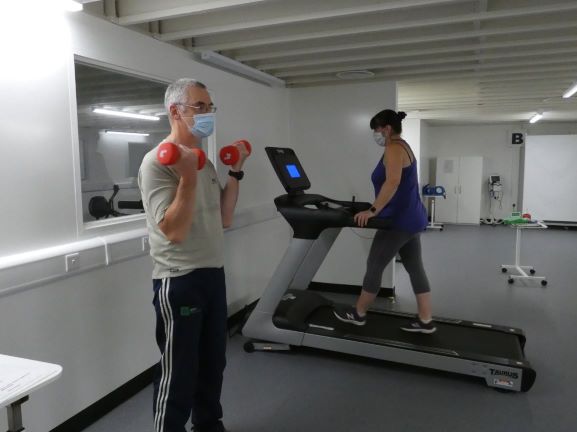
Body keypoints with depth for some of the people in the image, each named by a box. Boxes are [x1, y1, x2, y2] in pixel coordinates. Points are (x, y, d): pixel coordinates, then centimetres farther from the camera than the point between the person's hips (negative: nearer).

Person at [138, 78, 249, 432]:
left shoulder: (204, 160, 11)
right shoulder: (157, 162, -14)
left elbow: (224, 219, 10)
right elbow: (174, 231, -22)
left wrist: (235, 171, 8)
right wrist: (188, 178, -27)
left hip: (213, 273, 8)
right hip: (180, 281, -8)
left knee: (213, 363, 21)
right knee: (178, 373, 5)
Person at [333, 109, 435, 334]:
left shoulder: (393, 148, -14)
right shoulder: (402, 147, 18)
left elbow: (393, 182, -30)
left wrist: (373, 211, -30)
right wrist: (377, 208, 21)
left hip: (399, 221, -10)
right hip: (411, 218, 10)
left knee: (374, 266, 1)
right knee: (415, 268, 10)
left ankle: (358, 313, 14)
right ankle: (425, 321, 15)